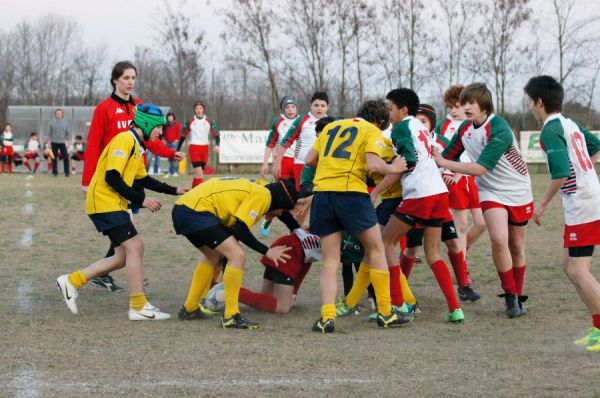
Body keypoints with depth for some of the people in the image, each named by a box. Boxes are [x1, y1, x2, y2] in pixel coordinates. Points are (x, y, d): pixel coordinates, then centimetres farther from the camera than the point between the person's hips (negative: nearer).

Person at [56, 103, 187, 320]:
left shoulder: (136, 145, 17)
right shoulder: (124, 140, -15)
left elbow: (142, 178, 26)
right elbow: (112, 177, -22)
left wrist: (174, 191, 20)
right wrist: (141, 200, -20)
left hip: (114, 205, 10)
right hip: (104, 202, -10)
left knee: (124, 256, 9)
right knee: (134, 246, -13)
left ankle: (72, 281, 15)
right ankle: (139, 306, -9)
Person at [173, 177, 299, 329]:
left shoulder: (255, 189, 20)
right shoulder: (262, 195, -7)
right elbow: (240, 229, -13)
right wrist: (267, 252, -5)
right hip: (196, 211, -11)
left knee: (214, 256, 29)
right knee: (238, 256, -13)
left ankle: (189, 309, 39)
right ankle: (231, 317, -11)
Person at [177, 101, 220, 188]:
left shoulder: (209, 122, 3)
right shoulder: (190, 122, 1)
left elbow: (216, 135, 3)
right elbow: (182, 136, 7)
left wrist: (217, 145, -17)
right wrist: (177, 151, 4)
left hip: (205, 149, 3)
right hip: (194, 148, -3)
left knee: (199, 173, 9)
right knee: (199, 173, -15)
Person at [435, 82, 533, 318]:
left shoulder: (499, 129, -26)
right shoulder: (465, 128, -5)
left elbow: (480, 168, -30)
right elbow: (448, 155, 7)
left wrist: (443, 163, -26)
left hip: (518, 192, -3)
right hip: (491, 191, 3)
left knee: (516, 247, 9)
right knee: (499, 239, -21)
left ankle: (517, 297, 26)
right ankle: (510, 296, -9)